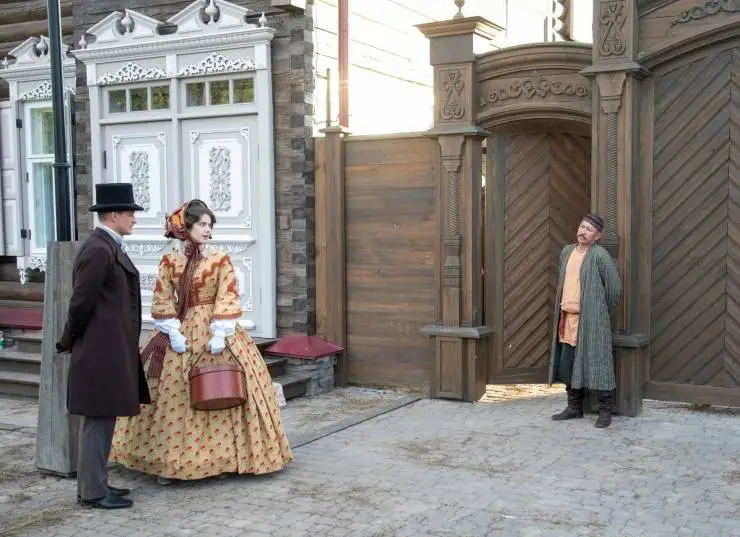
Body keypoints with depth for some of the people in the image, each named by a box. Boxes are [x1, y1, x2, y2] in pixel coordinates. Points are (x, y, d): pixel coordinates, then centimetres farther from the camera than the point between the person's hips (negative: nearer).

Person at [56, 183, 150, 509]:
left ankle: (94, 484, 24)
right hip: (102, 350, -10)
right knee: (97, 420, -3)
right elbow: (81, 302, -17)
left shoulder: (108, 247, 14)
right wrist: (69, 343, -5)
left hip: (110, 349, 10)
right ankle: (92, 492, 5)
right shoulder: (99, 250, -17)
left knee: (99, 419, 15)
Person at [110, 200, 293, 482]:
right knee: (174, 396, 2)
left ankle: (222, 456, 14)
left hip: (214, 330, -1)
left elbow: (227, 298, -7)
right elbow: (162, 301, 0)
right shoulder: (169, 260, 2)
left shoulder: (220, 259, -2)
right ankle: (170, 461, 11)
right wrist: (173, 332, -10)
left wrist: (219, 333, -16)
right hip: (182, 330, 1)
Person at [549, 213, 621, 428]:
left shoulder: (600, 256, -10)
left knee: (595, 365, -3)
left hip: (590, 321, -7)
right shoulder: (567, 251, 11)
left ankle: (605, 410, 8)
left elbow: (614, 288, -6)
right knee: (566, 366, 11)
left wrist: (603, 314, 3)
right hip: (567, 318, 7)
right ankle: (574, 407, 24)